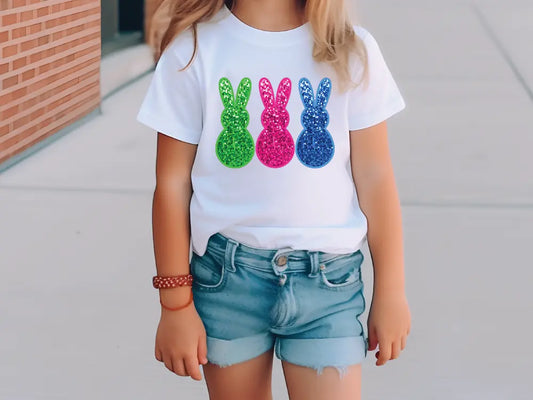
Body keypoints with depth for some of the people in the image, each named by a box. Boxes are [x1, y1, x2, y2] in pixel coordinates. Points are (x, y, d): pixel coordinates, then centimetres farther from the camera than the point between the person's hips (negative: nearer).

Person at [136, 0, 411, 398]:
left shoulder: (351, 52, -3)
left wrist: (391, 291, 5)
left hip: (327, 279, 0)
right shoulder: (194, 49, -5)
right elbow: (172, 183, -2)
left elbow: (375, 178, 2)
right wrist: (175, 304, 0)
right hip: (226, 275, 0)